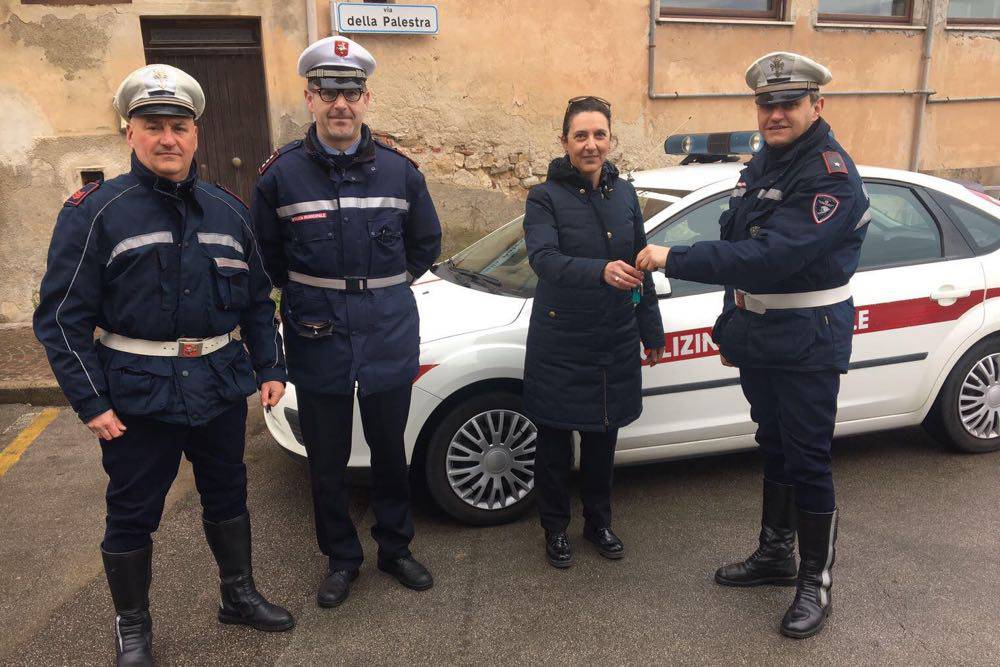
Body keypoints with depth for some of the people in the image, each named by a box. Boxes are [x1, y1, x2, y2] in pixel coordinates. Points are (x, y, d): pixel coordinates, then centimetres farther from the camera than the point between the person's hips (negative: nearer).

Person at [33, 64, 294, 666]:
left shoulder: (228, 210, 5)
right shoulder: (96, 211, -8)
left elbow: (258, 300, 13)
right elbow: (63, 316, -8)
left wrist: (270, 368, 5)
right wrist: (90, 402, -13)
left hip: (220, 385, 4)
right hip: (138, 395, -3)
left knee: (228, 495, 18)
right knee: (133, 514, 10)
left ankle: (239, 595, 39)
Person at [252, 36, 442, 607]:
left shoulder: (399, 171, -1)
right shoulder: (282, 174, -5)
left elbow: (426, 244, 12)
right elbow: (265, 256, 7)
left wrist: (383, 288, 10)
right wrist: (308, 293, 5)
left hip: (390, 338, 1)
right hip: (318, 341, 0)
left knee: (390, 452, 15)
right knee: (327, 461, 12)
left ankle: (395, 548, 35)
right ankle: (342, 558, 32)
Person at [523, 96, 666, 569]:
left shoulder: (624, 194, 6)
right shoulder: (545, 198, -9)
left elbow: (641, 268, 12)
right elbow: (544, 258, -27)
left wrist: (652, 331, 13)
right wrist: (601, 270, -44)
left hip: (615, 343, 4)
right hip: (559, 345, -4)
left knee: (602, 438, 17)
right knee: (555, 441, 9)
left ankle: (598, 522, 37)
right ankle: (555, 529, 29)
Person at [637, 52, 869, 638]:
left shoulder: (832, 177, -19)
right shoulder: (763, 164, 9)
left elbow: (770, 256, -30)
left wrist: (674, 259, -30)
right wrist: (732, 323, 16)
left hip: (808, 342, -8)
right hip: (758, 336, 8)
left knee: (808, 461, 1)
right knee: (774, 448, 18)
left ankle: (817, 583, 19)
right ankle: (775, 554, 35)